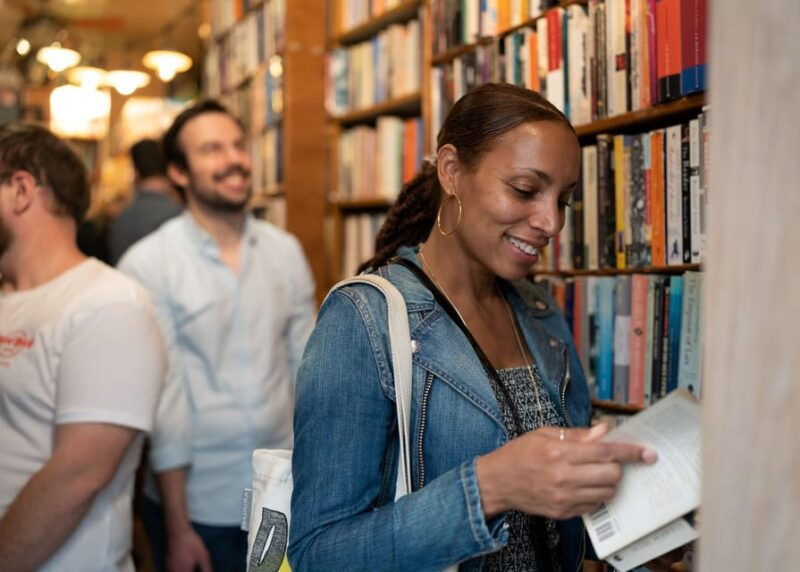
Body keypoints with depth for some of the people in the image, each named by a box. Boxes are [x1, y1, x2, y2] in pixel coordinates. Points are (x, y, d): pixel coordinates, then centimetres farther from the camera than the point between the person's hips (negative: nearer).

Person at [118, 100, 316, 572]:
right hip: (198, 508, -3)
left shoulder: (285, 250, 3)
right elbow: (161, 395, -11)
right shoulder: (148, 264, -10)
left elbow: (307, 366, 7)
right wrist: (176, 528, -9)